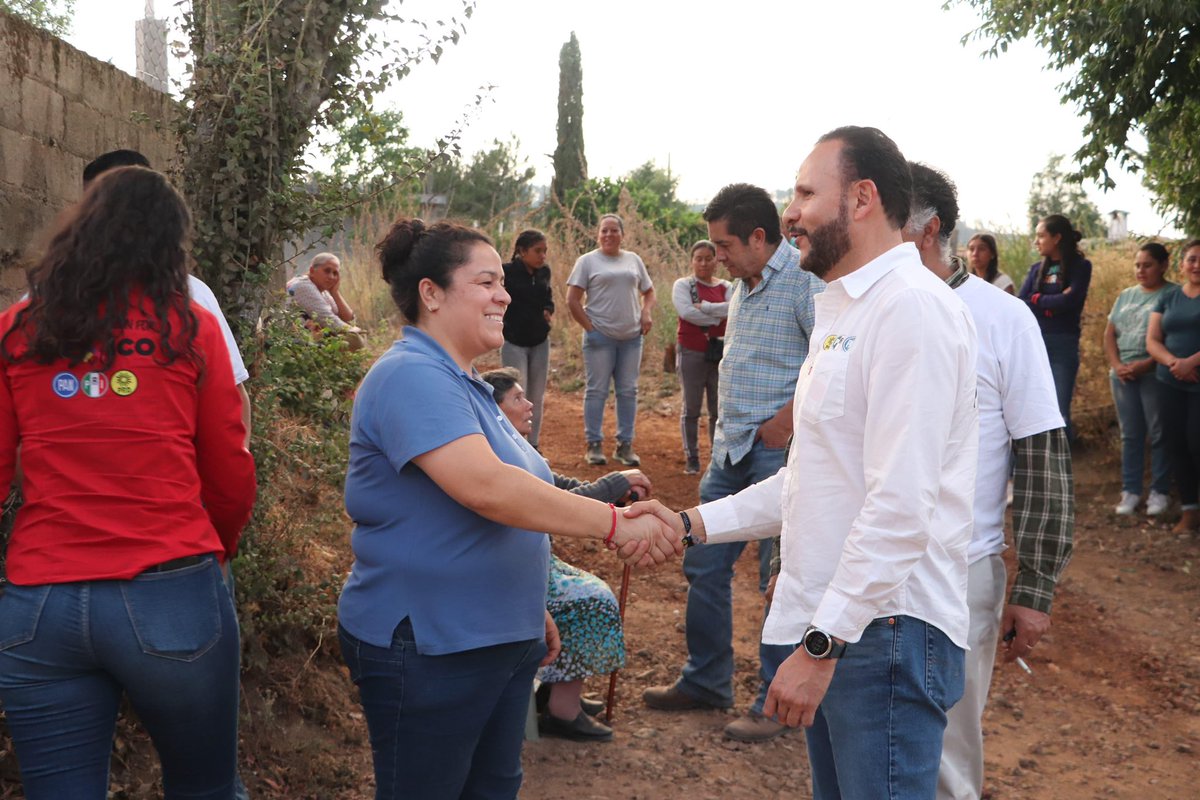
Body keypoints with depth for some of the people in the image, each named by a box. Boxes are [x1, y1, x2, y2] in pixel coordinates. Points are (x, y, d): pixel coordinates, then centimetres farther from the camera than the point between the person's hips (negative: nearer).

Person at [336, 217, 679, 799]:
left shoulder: (462, 381, 13)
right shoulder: (412, 376, -19)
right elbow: (485, 487, -32)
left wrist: (531, 610, 21)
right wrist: (614, 525, -31)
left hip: (500, 639, 9)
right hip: (426, 648, -9)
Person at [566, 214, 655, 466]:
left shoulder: (634, 260, 13)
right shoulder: (588, 261, 1)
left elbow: (648, 292, 21)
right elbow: (573, 299, -3)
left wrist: (646, 313, 1)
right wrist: (589, 328, -9)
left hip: (631, 337, 4)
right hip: (600, 336, -4)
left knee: (628, 391, 7)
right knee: (597, 390, 1)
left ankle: (625, 445, 15)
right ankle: (594, 444, 8)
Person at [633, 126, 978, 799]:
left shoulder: (912, 306, -15)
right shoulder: (845, 309, 17)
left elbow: (901, 503, -22)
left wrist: (823, 642, -21)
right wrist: (692, 524, 12)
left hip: (886, 627, -9)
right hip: (833, 623, 9)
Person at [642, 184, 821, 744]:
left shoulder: (805, 278, -15)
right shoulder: (743, 284, 14)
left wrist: (787, 420, -20)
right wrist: (725, 432, 17)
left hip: (779, 452, -9)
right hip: (732, 450, 9)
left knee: (782, 581, 2)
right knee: (704, 567, 13)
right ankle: (705, 682, 28)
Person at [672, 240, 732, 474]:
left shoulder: (726, 287, 9)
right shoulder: (683, 285, 1)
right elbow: (685, 311, -17)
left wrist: (703, 306, -15)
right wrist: (718, 317, -12)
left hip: (720, 352, 2)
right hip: (691, 352, -2)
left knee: (719, 409, 4)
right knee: (691, 409, 2)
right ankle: (691, 459, 8)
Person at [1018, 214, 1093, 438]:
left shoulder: (1080, 266, 1)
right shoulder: (1037, 269, 13)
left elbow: (1070, 301, -14)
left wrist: (1037, 299, -2)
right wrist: (1052, 305, -11)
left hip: (1063, 344, -4)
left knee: (1059, 412, -5)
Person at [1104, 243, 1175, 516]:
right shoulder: (1126, 295, 15)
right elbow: (1110, 333, 13)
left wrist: (1145, 365, -19)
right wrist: (1116, 365, -3)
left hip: (1155, 375, -5)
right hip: (1123, 376, 5)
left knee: (1158, 435, 0)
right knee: (1130, 434, 9)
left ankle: (1160, 492, 8)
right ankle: (1130, 490, 14)